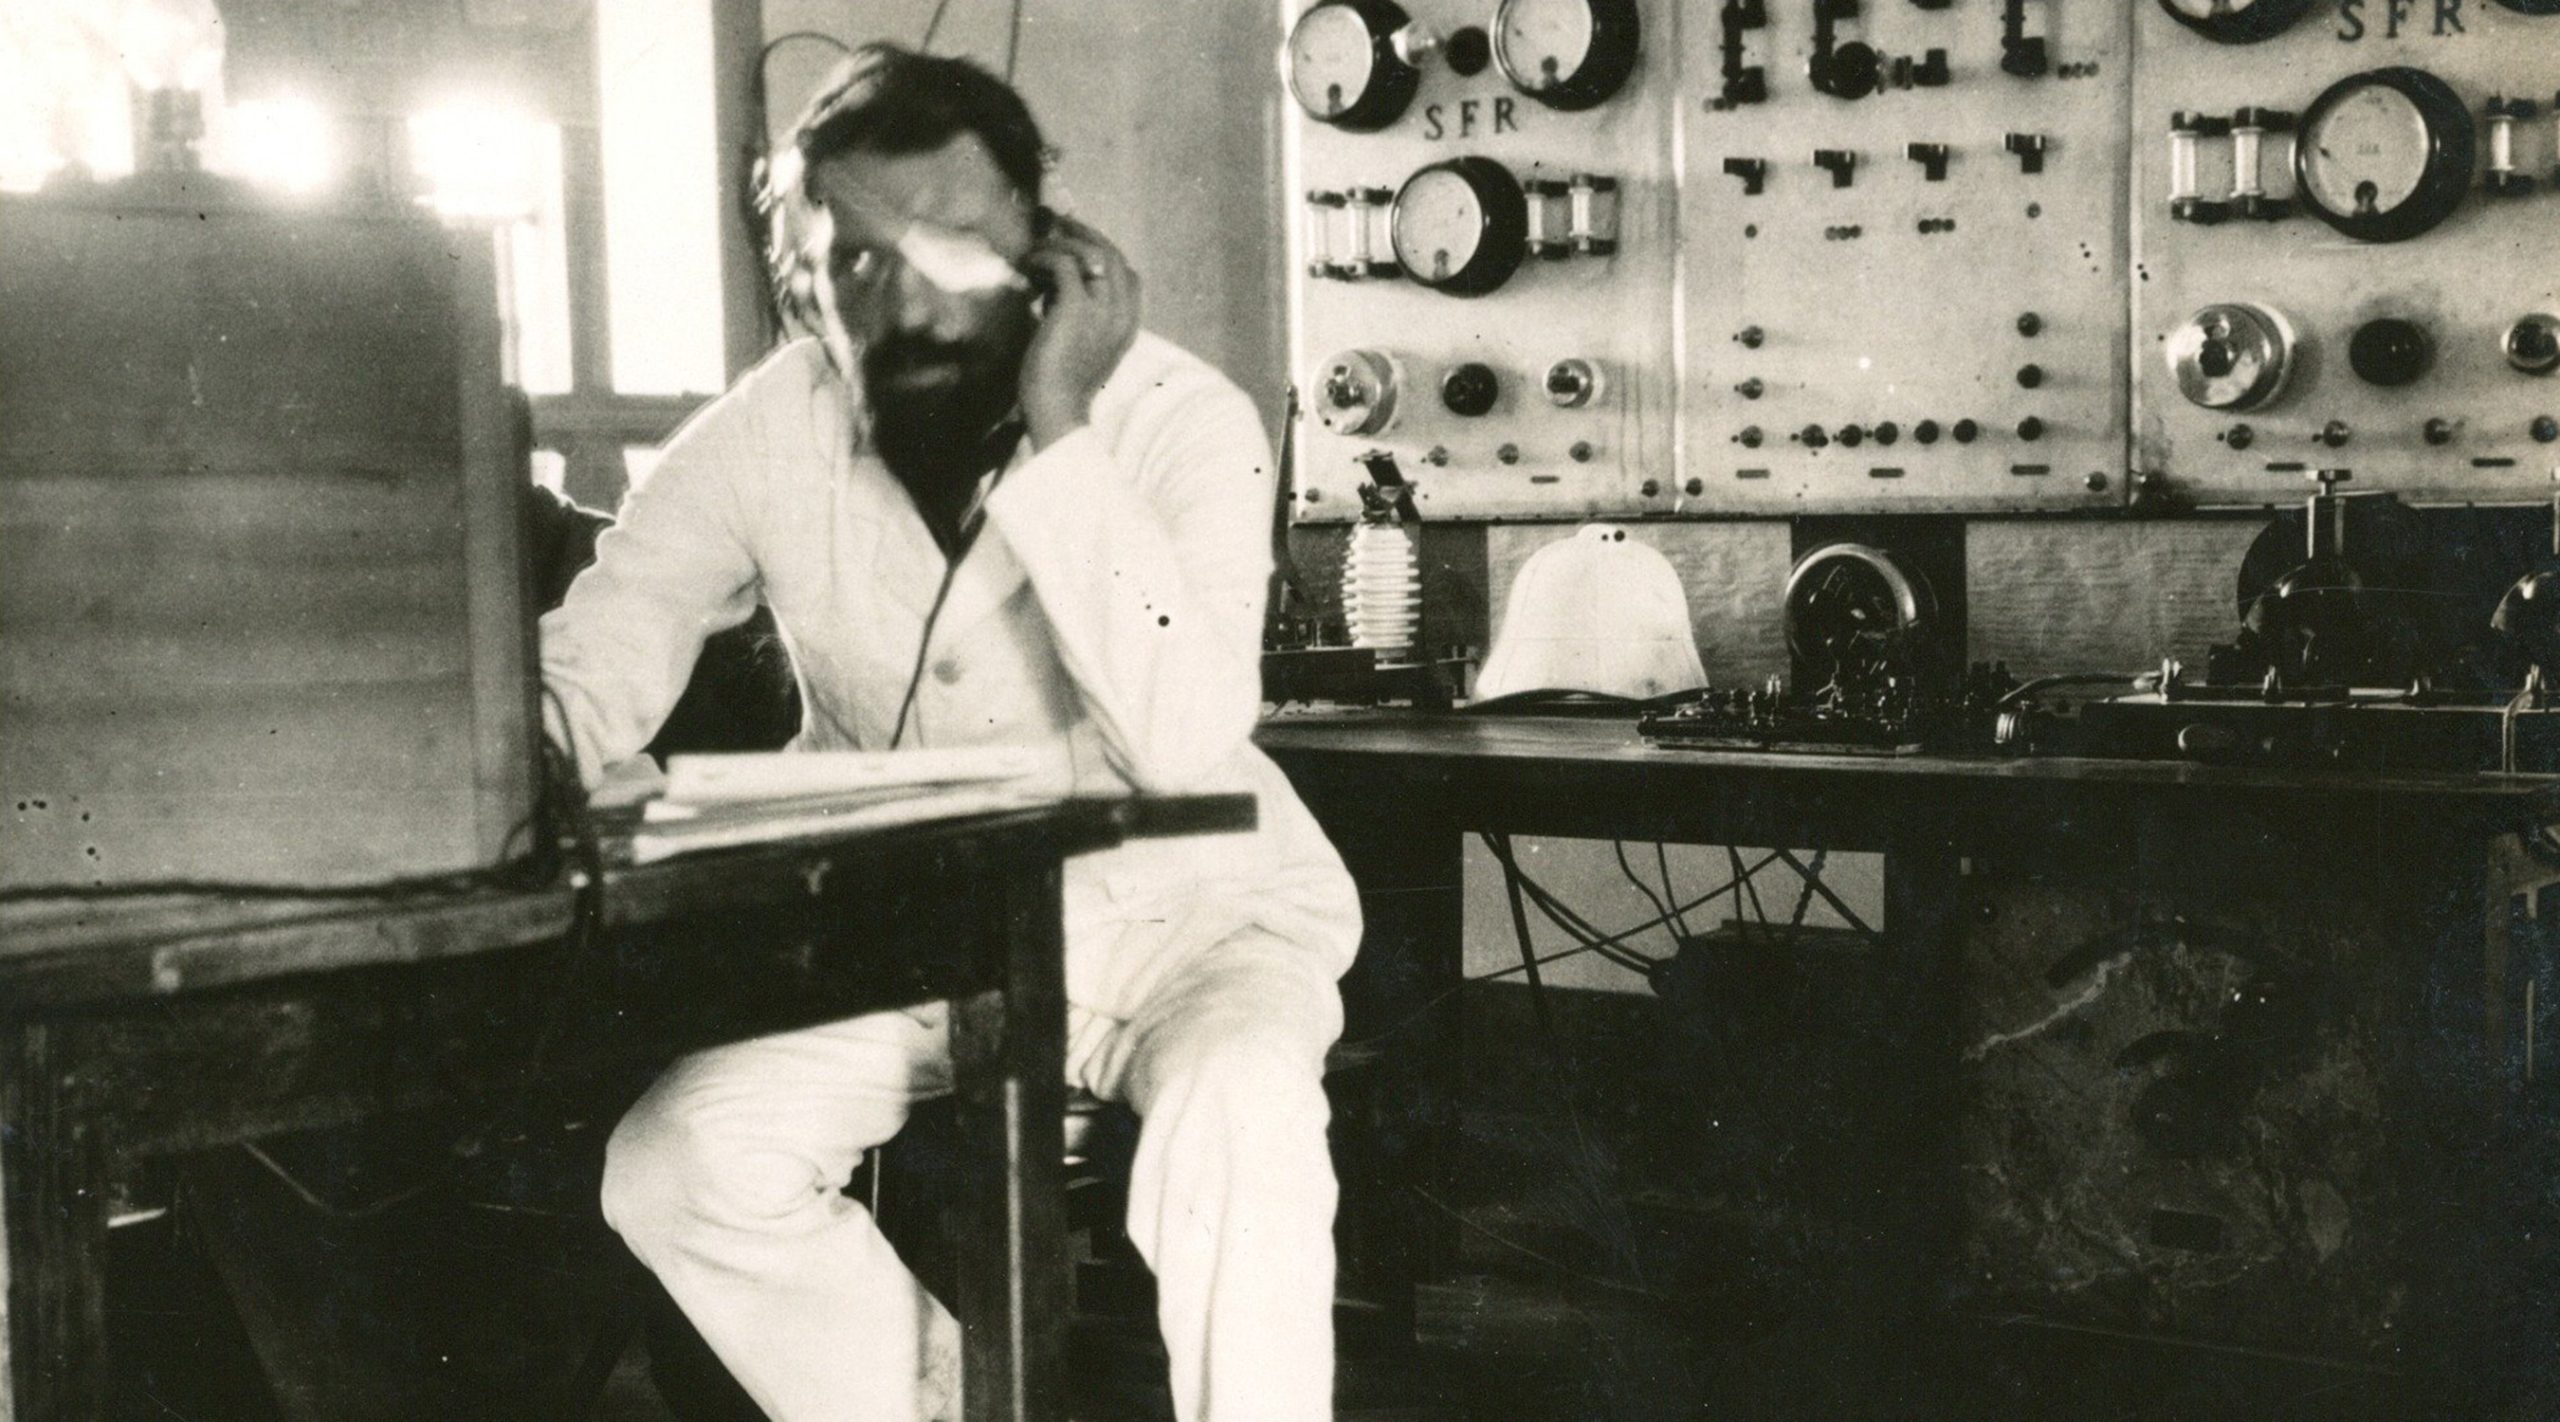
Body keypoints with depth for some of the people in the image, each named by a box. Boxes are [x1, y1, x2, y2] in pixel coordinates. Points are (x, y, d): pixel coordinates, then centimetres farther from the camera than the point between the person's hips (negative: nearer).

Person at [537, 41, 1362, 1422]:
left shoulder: (1183, 420, -18)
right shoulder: (765, 431, -8)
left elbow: (1186, 741, -31)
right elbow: (588, 671, -5)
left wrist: (1061, 435, -32)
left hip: (1176, 910, -3)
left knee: (1235, 1132, -34)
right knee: (679, 1164, -17)